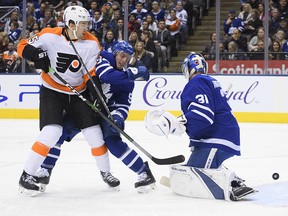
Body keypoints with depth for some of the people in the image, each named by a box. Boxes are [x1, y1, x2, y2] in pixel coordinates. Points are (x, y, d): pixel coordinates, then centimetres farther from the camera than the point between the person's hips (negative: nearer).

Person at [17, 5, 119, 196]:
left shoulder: (91, 43, -11)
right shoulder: (50, 36, -17)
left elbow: (91, 74, -8)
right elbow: (23, 47, -7)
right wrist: (37, 55, -28)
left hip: (78, 93, 3)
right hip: (52, 91, -3)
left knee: (94, 132, 1)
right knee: (52, 132, -20)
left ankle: (105, 171, 25)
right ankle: (27, 176, -10)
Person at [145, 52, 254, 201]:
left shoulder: (197, 83, -8)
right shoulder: (210, 82, 24)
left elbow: (203, 114, -23)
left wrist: (177, 124, -32)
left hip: (217, 141, -11)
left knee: (185, 182, -23)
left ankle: (232, 185, -32)